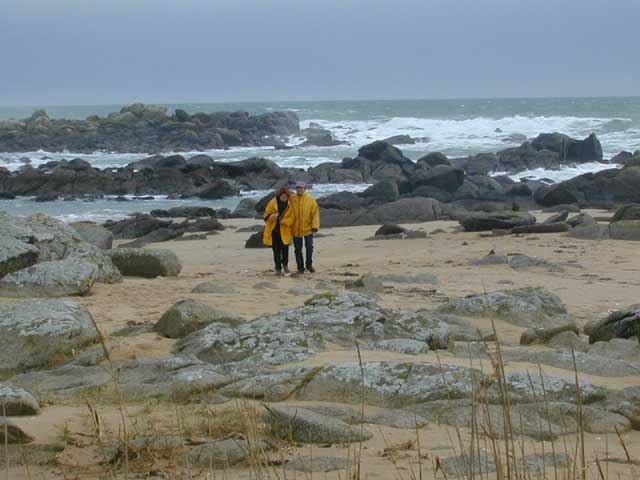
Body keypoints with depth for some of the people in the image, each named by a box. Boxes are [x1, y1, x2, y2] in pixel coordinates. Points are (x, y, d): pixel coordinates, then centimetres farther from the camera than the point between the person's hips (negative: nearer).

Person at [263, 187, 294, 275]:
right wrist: (273, 216, -22)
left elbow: (292, 218, -2)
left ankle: (285, 265, 20)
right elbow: (266, 216, -2)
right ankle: (278, 268, 14)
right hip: (274, 230, 0)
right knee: (276, 250, 5)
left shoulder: (289, 205, -2)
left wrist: (285, 221, -21)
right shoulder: (272, 203, -5)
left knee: (285, 249, -5)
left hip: (284, 231, 0)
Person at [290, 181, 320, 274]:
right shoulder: (292, 199, -1)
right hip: (295, 229, 1)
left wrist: (315, 226, -10)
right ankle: (300, 267, 16)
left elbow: (315, 213, -4)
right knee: (298, 249, 6)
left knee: (309, 247, 0)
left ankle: (309, 264, 21)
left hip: (307, 228, -1)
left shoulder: (311, 199, -4)